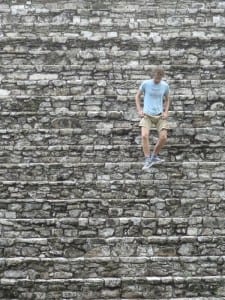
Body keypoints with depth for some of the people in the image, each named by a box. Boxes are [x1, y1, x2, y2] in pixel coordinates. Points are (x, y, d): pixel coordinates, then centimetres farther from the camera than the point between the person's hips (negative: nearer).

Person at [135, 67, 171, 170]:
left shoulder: (165, 85, -1)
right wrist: (139, 110, -6)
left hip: (159, 115, 2)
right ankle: (148, 160, -12)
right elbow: (137, 96, 5)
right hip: (147, 115, -2)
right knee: (144, 136, -22)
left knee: (163, 138, -11)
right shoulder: (145, 83, -7)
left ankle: (154, 156, 13)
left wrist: (166, 112, 0)